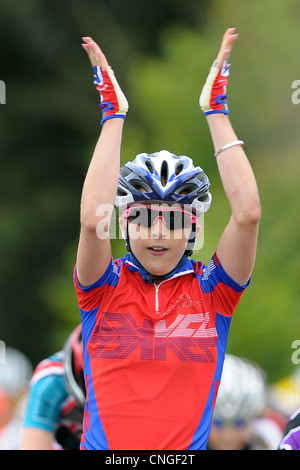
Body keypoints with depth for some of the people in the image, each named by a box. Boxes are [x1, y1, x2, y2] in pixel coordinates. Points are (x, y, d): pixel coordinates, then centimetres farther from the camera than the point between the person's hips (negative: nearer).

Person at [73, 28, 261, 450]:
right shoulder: (105, 288, 4)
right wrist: (113, 114, -8)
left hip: (188, 446, 0)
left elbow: (247, 214, -7)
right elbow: (93, 220, -13)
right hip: (104, 445, 0)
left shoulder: (211, 291, 5)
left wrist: (216, 109, -3)